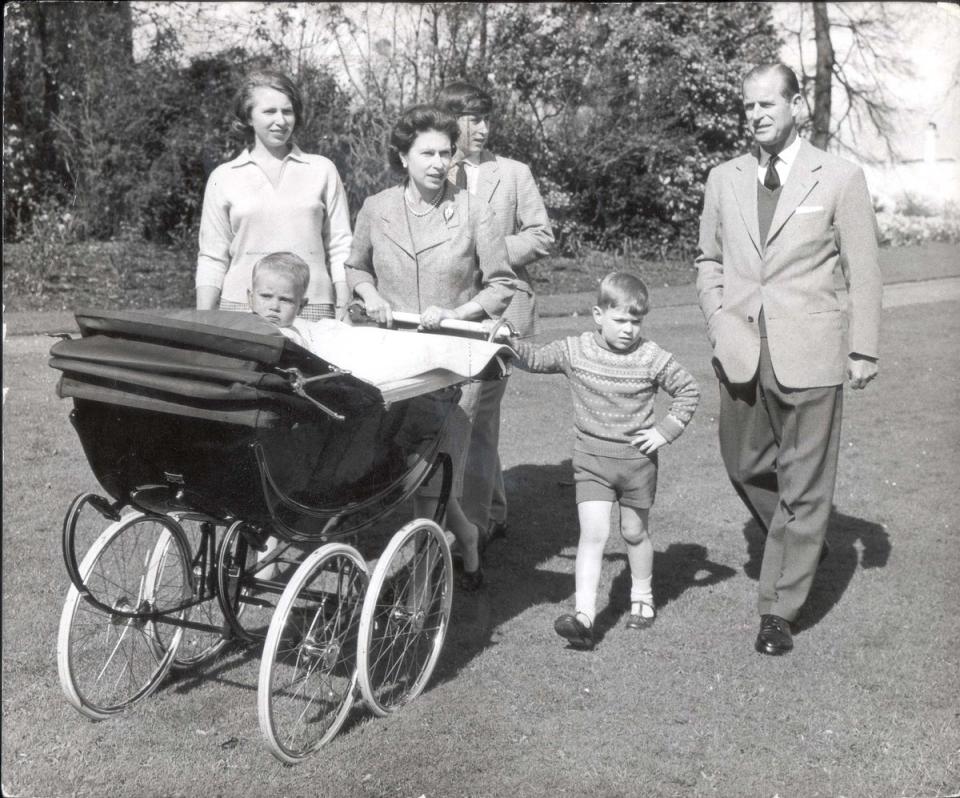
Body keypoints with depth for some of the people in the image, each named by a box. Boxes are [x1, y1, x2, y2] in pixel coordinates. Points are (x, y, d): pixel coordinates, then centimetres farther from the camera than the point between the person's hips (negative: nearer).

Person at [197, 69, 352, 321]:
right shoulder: (223, 178, 10)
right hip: (240, 307, 0)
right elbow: (212, 260, 10)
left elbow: (340, 250, 8)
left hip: (312, 308, 0)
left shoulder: (322, 170, 9)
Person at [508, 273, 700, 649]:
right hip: (591, 456, 0)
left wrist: (666, 430, -5)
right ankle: (584, 615, -15)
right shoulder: (575, 351, -3)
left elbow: (688, 390, 3)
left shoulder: (652, 358, -7)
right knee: (593, 532, -11)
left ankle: (642, 597, 38)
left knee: (634, 532, 14)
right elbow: (535, 358, 5)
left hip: (638, 457, 0)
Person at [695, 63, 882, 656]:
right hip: (741, 355, 4)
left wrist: (865, 350, -2)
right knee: (745, 466, 14)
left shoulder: (840, 179, -1)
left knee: (802, 483, 1)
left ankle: (780, 611, 12)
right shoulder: (724, 180, 10)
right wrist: (718, 322, 5)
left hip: (809, 356, -4)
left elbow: (863, 271, 1)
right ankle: (801, 543, 42)